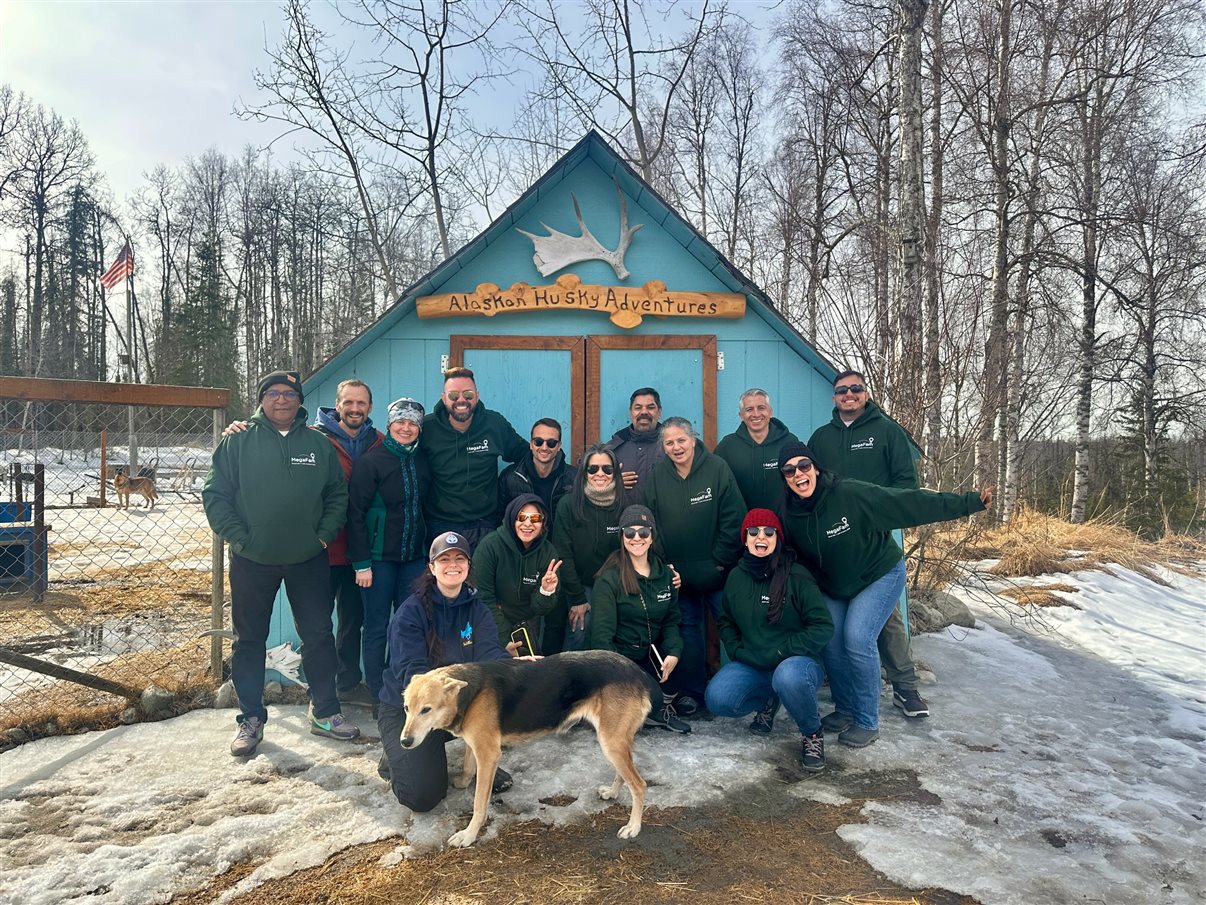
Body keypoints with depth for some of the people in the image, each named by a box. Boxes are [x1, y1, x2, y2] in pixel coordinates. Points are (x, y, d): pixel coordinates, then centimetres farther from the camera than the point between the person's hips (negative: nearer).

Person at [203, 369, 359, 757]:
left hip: (308, 560, 1)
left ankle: (324, 712, 23)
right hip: (251, 561, -1)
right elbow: (216, 494, -2)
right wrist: (238, 537, -10)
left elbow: (338, 494, 9)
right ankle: (251, 718, 24)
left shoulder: (319, 445, 4)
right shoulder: (238, 442, -2)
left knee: (319, 636, 8)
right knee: (249, 640, 9)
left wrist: (324, 534, -2)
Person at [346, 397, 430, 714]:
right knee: (377, 626, 3)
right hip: (379, 557, -5)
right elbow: (355, 513, -10)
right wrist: (361, 563, -13)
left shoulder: (421, 462, 9)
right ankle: (378, 697, 13)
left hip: (413, 557, 5)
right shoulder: (370, 461, -7)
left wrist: (427, 552, 11)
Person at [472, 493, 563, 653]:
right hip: (491, 626, -3)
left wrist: (546, 592, -30)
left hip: (527, 627, 3)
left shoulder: (548, 553, -10)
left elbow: (538, 608, -8)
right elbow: (484, 598, -18)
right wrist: (504, 642, -18)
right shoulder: (490, 545, -20)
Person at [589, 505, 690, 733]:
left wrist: (673, 652, -12)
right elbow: (601, 634, -12)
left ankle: (663, 709, 7)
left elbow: (672, 620, 6)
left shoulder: (665, 574, 7)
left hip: (651, 655, 4)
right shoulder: (609, 578, -11)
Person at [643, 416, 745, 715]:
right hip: (679, 574, 3)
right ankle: (692, 691, 24)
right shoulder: (657, 476, -1)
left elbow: (733, 519, -10)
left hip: (716, 570, -2)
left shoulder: (717, 468, -9)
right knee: (690, 629, 13)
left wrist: (722, 560, -11)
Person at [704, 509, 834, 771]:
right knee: (717, 699, -22)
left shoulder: (796, 575, -11)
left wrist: (780, 653, -18)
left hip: (796, 662, -4)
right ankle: (768, 700, 13)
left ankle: (812, 734, -7)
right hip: (751, 665, 5)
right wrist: (737, 652, -1)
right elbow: (725, 622, 16)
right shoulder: (737, 576, 3)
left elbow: (823, 627, -13)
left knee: (788, 677, -40)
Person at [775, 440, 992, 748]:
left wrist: (969, 502, -30)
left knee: (857, 638, -19)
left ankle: (867, 722, -1)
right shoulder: (788, 515, -15)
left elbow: (909, 503, -29)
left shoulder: (851, 493, -30)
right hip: (833, 588, 5)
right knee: (831, 641, -6)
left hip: (880, 575, -4)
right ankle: (845, 710, 19)